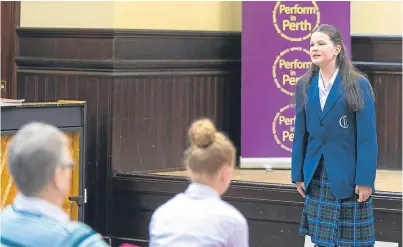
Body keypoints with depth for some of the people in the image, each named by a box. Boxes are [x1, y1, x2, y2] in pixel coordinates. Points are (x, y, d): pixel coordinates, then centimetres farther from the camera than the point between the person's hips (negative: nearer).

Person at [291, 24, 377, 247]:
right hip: (317, 178, 4)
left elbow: (367, 136, -10)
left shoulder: (358, 85, -7)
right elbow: (300, 134, 9)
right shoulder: (305, 86, 6)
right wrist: (298, 175, 6)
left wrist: (365, 180, -14)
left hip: (348, 177, -4)